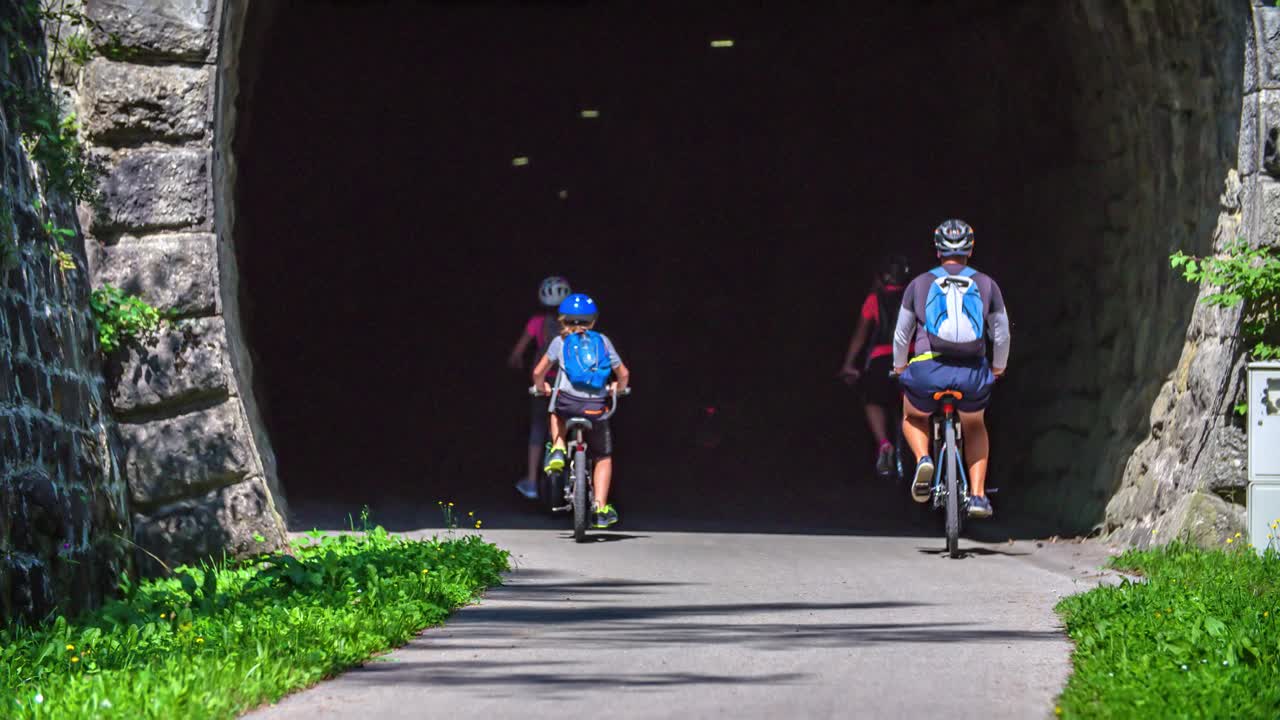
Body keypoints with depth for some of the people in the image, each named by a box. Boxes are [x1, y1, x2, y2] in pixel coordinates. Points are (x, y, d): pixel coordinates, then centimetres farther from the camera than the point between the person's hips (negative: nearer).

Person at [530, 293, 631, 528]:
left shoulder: (560, 342, 9)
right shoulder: (602, 341, 11)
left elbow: (538, 373, 10)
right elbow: (623, 374, 11)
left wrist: (542, 387, 32)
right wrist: (617, 388, 33)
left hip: (568, 402, 0)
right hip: (596, 406, 0)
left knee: (556, 411, 39)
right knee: (604, 457, 17)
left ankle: (557, 450, 16)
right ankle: (601, 509, 7)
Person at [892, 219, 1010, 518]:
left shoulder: (919, 284, 10)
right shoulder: (986, 284, 11)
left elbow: (902, 334, 18)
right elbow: (1002, 335, 17)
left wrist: (899, 367, 36)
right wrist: (998, 367, 35)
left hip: (928, 370, -1)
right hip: (972, 375, 1)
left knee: (913, 419, 29)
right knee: (975, 428, 29)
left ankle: (923, 459, -2)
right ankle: (977, 495, 14)